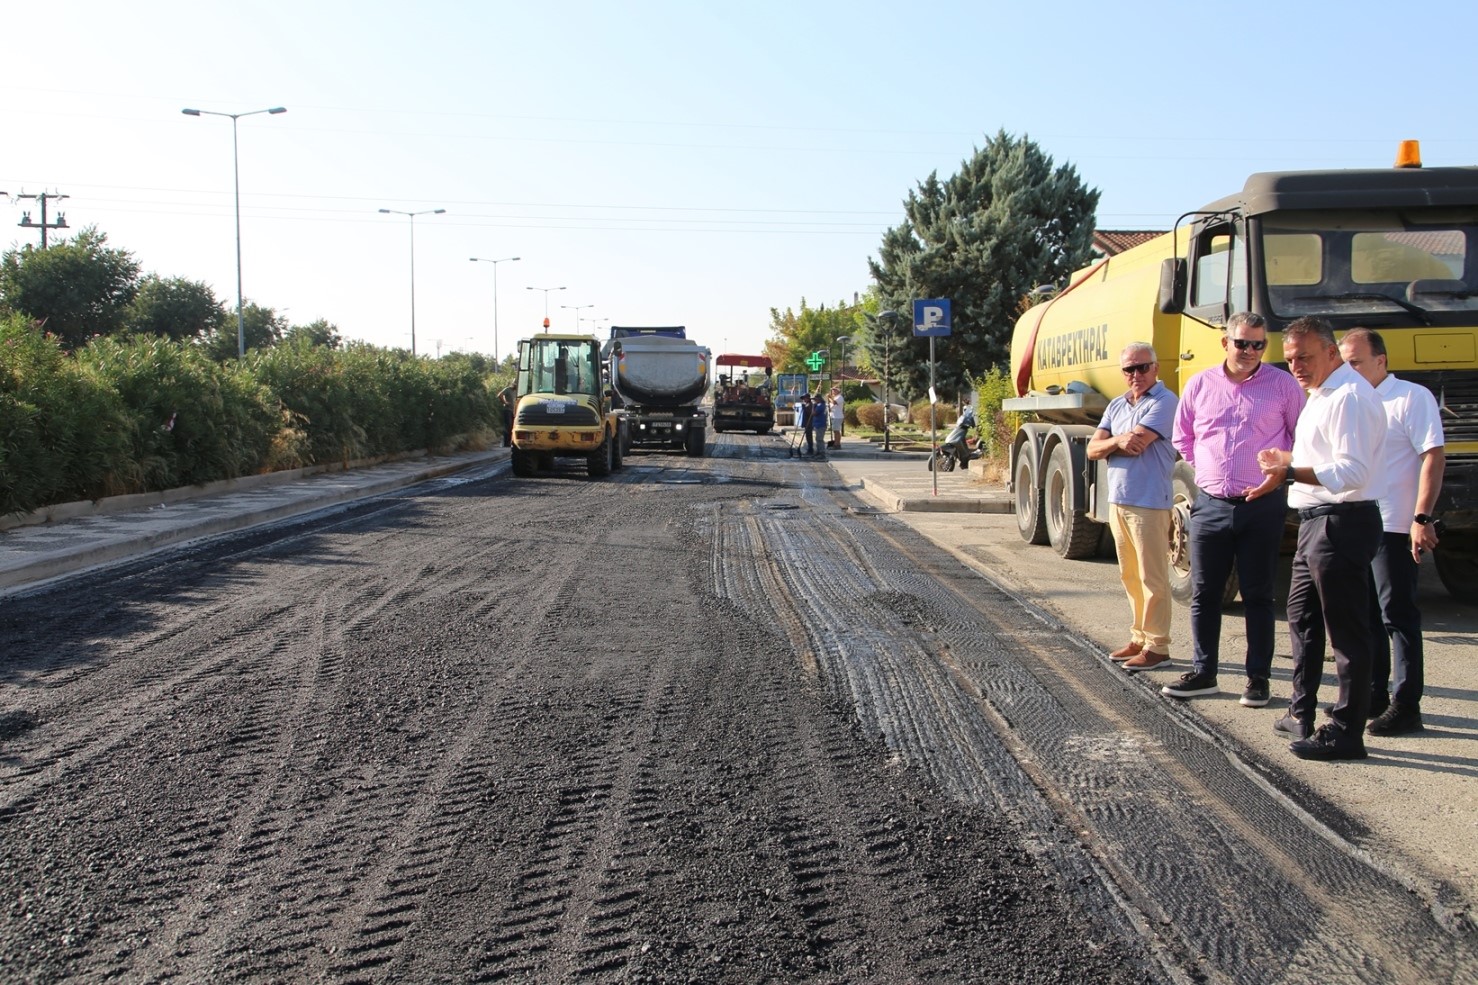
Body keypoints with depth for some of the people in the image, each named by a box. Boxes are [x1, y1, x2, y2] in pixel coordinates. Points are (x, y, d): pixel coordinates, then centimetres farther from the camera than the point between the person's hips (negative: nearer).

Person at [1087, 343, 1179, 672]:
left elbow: (1137, 444, -20)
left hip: (1149, 503, -8)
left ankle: (1157, 645, 2)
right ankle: (1139, 637, 24)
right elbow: (1092, 450, 7)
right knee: (1130, 576, 14)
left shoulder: (1164, 402, -10)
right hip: (1118, 501, 8)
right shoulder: (1116, 405, 15)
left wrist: (1108, 445, -2)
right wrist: (1117, 441, -12)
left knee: (1152, 577, -3)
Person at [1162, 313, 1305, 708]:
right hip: (1210, 504, 3)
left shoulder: (1283, 385, 0)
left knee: (1258, 595, 4)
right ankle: (1202, 672, 17)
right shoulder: (1200, 385, 6)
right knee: (1204, 594, 7)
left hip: (1263, 507, -2)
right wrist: (1209, 468, 11)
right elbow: (1182, 438, 18)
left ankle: (1258, 677, 12)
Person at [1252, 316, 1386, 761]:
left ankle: (1346, 732, 1)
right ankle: (1302, 714, 29)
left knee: (1347, 630, -4)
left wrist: (1291, 471, -32)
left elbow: (1352, 472, -26)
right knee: (1302, 618, 19)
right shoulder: (1323, 395, 17)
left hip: (1341, 524, -11)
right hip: (1317, 521, 11)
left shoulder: (1349, 397, -17)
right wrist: (1289, 461, 16)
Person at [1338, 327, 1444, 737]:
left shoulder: (1412, 398, -7)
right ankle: (1373, 695, 24)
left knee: (1398, 617, -3)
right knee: (1365, 616, 13)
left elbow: (1434, 457, -14)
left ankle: (1406, 706, 2)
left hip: (1393, 529, -7)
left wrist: (1422, 518, -20)